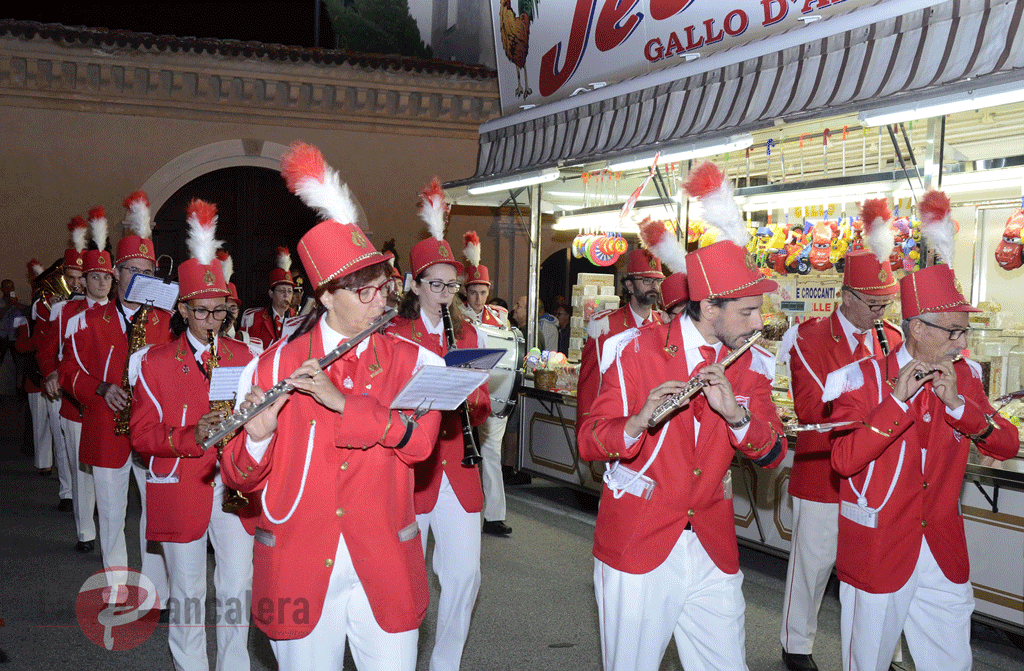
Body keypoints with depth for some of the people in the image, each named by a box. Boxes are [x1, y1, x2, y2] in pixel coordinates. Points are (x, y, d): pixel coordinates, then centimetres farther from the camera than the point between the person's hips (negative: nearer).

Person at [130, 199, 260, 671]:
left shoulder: (244, 357, 7)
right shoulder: (155, 362, 0)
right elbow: (142, 435, -4)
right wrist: (193, 438, -20)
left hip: (234, 486, 2)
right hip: (181, 487, -1)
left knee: (237, 588, 3)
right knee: (187, 592, 9)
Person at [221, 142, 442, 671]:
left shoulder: (412, 361, 0)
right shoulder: (274, 365, -1)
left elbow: (418, 439, -18)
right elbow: (240, 480, 0)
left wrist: (343, 400, -25)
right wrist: (257, 436, -21)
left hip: (384, 572, 0)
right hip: (299, 571, 0)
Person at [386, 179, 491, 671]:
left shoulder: (469, 334, 11)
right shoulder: (393, 336, -2)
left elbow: (482, 405, 12)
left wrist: (471, 397, -11)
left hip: (458, 469, 4)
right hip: (411, 467, -4)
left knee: (464, 573, 4)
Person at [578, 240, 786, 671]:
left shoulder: (750, 366, 4)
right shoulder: (638, 351, -8)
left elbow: (773, 455, -3)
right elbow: (588, 443, -11)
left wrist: (736, 414, -22)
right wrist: (637, 423, -32)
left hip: (713, 550, 4)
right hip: (636, 546, -3)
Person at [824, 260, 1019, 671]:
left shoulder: (964, 378, 5)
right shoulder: (866, 379, -11)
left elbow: (1007, 446, -2)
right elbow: (843, 461, -23)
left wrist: (957, 403, -16)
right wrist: (897, 400, -27)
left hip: (945, 555, 5)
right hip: (877, 554, -4)